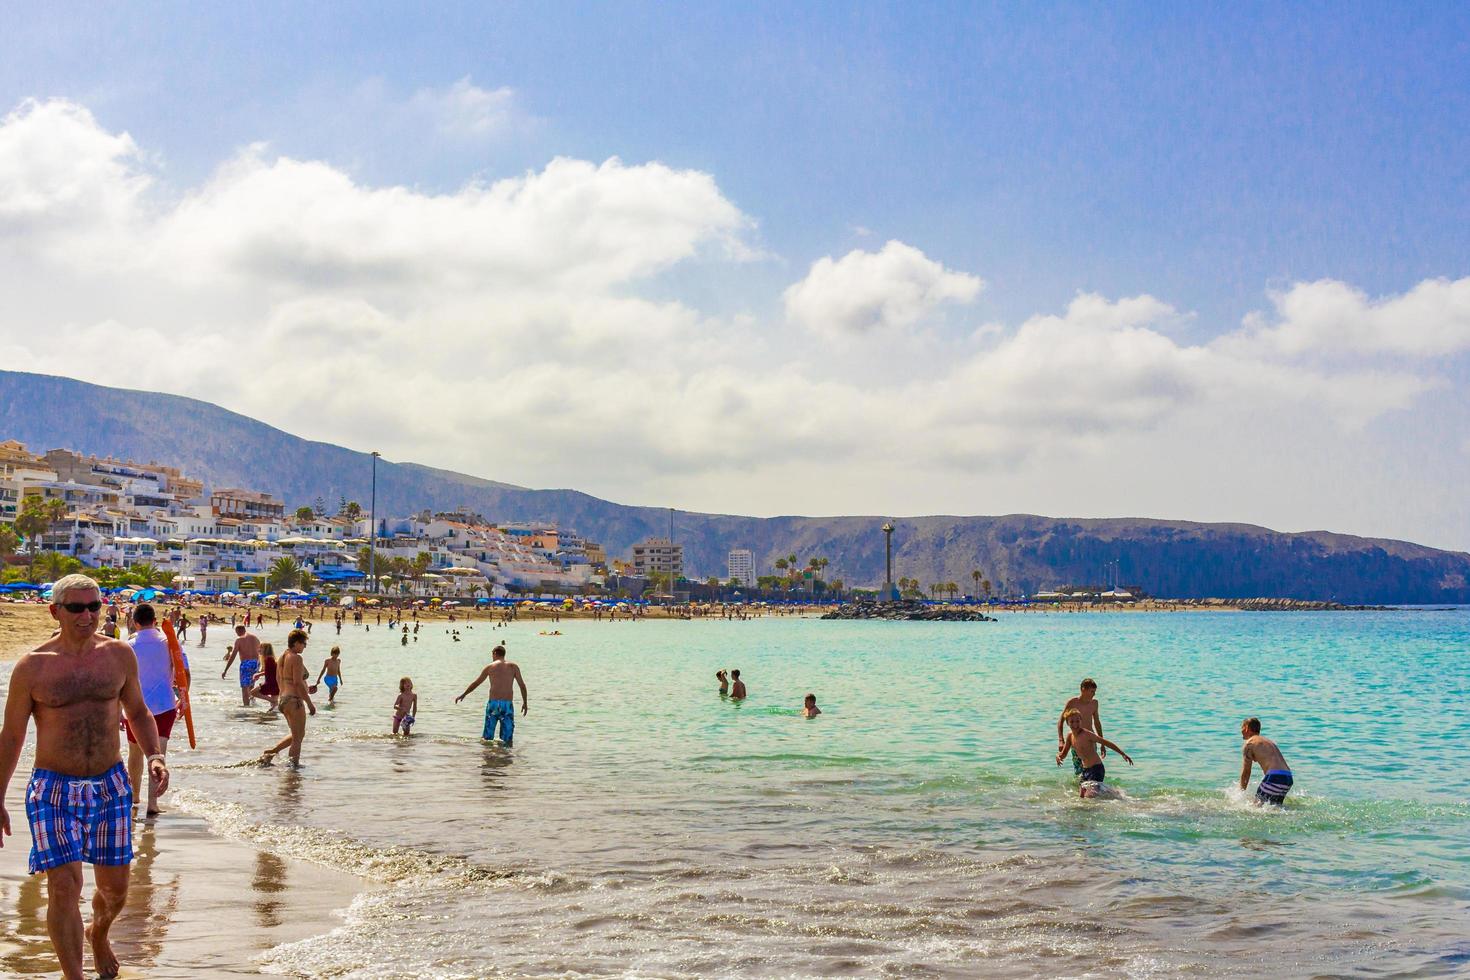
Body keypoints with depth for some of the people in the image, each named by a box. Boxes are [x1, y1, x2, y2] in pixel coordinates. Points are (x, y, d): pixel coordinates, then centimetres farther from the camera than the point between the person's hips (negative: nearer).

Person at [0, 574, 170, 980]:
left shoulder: (119, 655, 0)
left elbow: (137, 712, 13)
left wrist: (154, 755, -4)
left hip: (110, 786, 3)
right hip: (53, 790, -3)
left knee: (115, 887, 12)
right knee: (64, 886, -11)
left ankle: (98, 934, 45)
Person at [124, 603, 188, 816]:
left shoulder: (128, 646, -3)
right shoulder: (168, 641, -3)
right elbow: (184, 672, -5)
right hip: (164, 705, -1)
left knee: (135, 751, 20)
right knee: (158, 753, -5)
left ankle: (135, 794, 38)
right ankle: (152, 802, -17)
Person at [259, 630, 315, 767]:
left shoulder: (283, 658, 13)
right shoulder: (296, 658, -15)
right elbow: (298, 682, -20)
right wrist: (310, 703, -16)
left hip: (283, 698, 9)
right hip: (294, 700, -9)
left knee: (298, 735, 21)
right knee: (298, 738, 1)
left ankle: (269, 752, 18)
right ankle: (294, 765, 2)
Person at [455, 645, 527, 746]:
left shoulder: (490, 667, 7)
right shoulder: (513, 667, 8)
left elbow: (475, 683, 15)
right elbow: (522, 685, 2)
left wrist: (463, 695, 28)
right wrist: (525, 703, 12)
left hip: (493, 703, 0)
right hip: (508, 704, 0)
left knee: (486, 737, 7)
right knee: (507, 739, 3)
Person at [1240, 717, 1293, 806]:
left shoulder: (1249, 743, 4)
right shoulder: (1268, 741, 28)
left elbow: (1245, 772, 5)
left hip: (1274, 777, -8)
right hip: (1288, 779, 8)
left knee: (1257, 806, -6)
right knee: (1275, 807, 18)